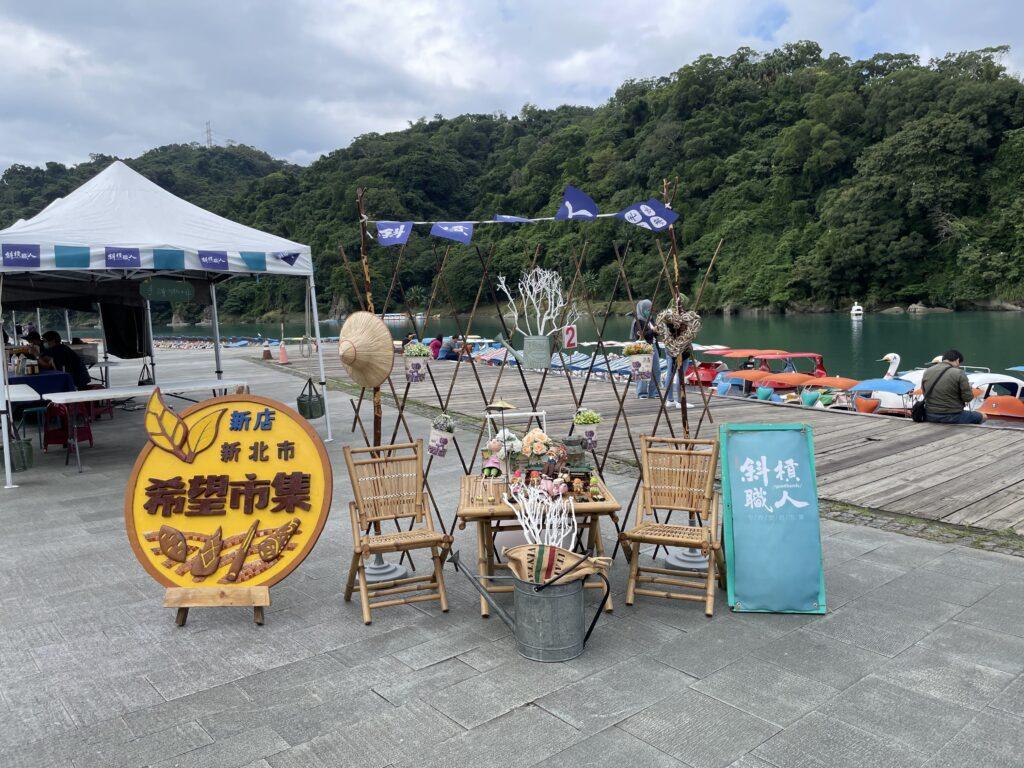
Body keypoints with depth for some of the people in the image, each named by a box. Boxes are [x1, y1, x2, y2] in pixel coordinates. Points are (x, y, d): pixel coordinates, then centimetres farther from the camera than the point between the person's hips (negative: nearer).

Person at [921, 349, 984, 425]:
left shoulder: (927, 372, 4)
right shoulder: (958, 373, -13)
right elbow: (968, 398, -10)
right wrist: (968, 387, 9)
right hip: (952, 418, -6)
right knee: (982, 416, 17)